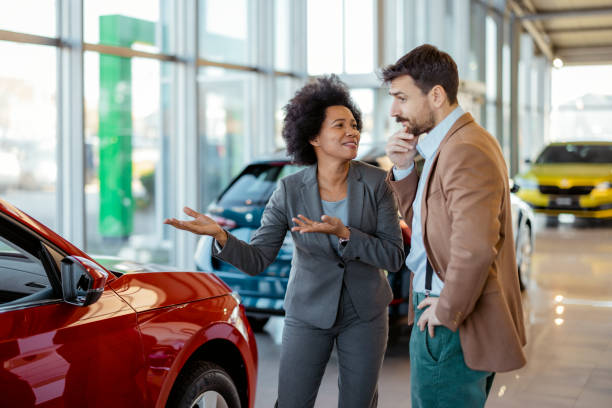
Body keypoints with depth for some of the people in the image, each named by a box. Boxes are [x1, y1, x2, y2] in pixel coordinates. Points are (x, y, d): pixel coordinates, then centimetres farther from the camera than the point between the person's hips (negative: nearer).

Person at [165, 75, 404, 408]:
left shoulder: (376, 183, -11)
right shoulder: (290, 190, -11)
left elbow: (394, 257, -12)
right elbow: (256, 260, -12)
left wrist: (343, 234, -26)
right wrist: (220, 236, -31)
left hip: (365, 316, 1)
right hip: (308, 314, -1)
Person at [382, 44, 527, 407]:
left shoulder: (465, 151, -22)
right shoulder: (448, 143, 12)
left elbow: (475, 248, -32)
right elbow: (421, 220, 18)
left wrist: (448, 311, -19)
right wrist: (404, 169, 3)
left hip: (452, 326, -10)